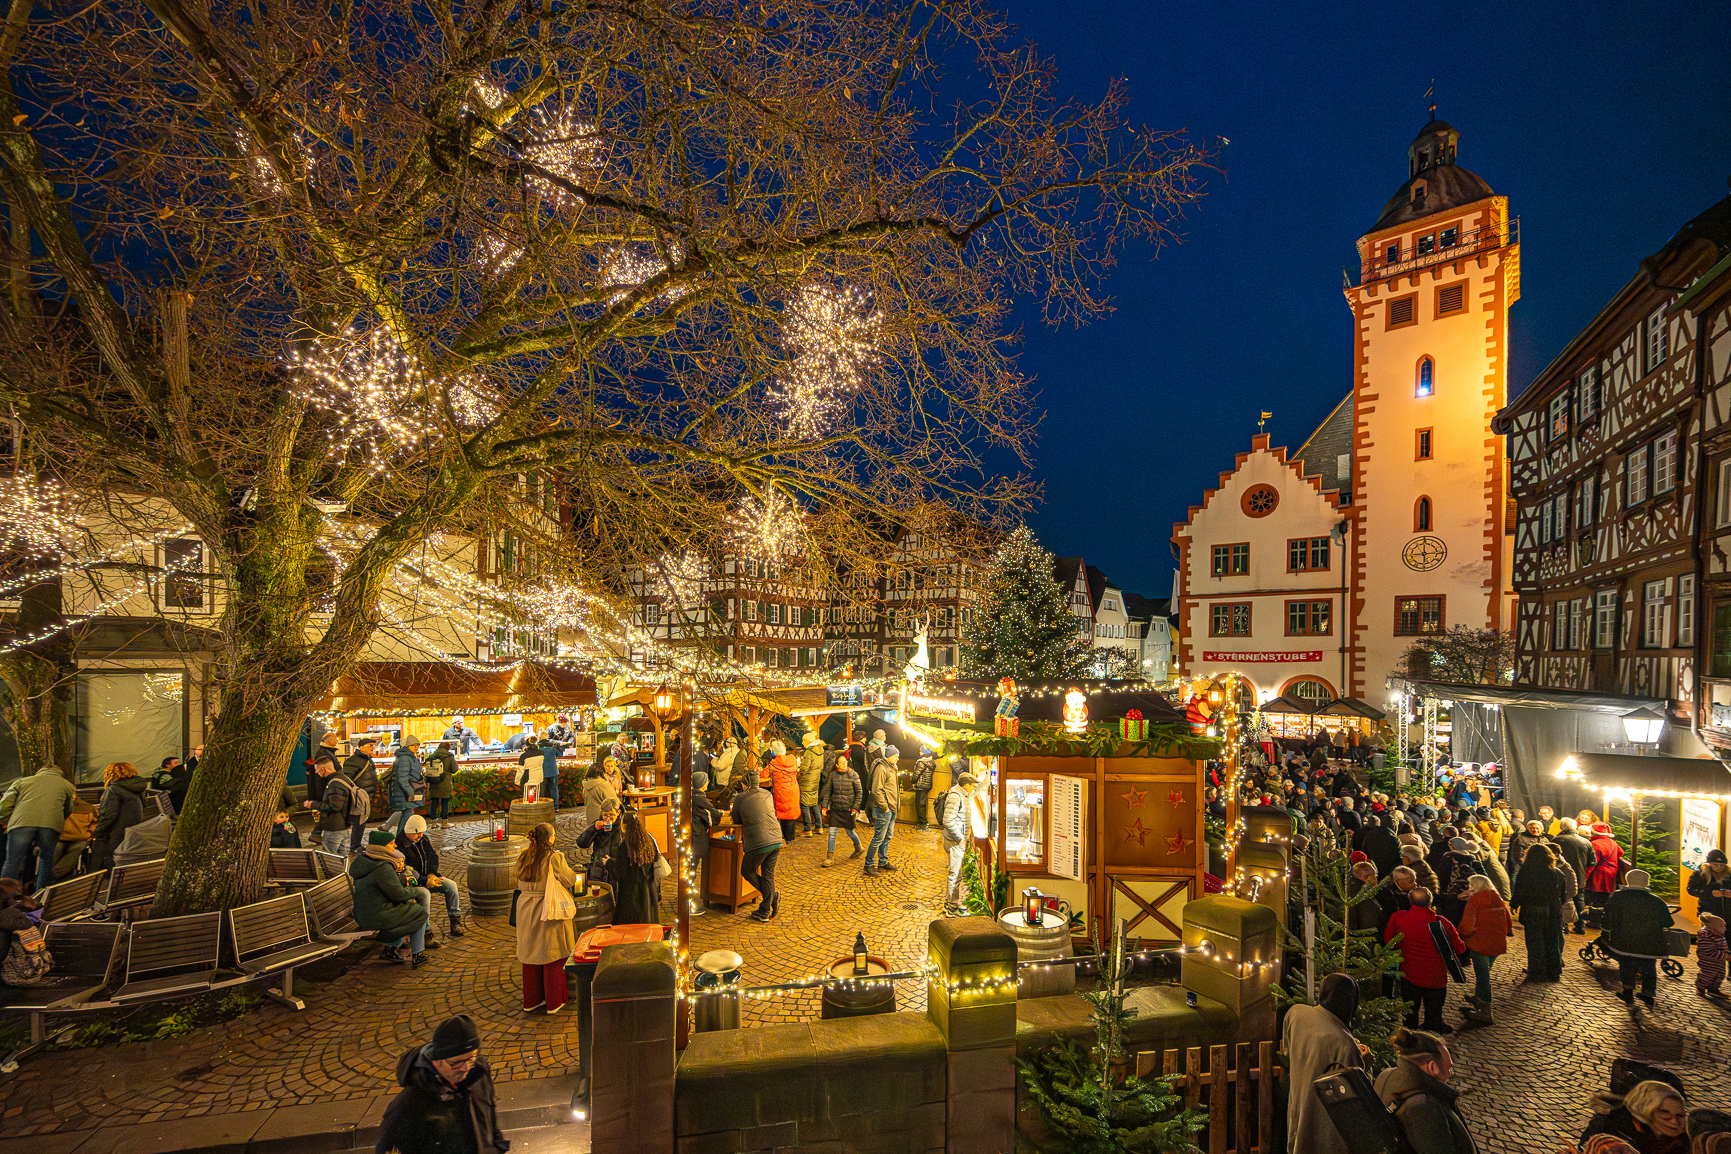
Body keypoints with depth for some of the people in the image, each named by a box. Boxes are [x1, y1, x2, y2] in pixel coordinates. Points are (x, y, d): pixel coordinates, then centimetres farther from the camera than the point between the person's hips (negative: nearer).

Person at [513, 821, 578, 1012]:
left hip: (526, 910, 5)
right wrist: (575, 874, 10)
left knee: (530, 954, 17)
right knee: (552, 955, 7)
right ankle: (554, 1003, 17)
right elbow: (570, 880, -10)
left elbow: (520, 884, 10)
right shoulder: (554, 857, -18)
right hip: (550, 911, -5)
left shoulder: (523, 858, -1)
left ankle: (531, 1000, 28)